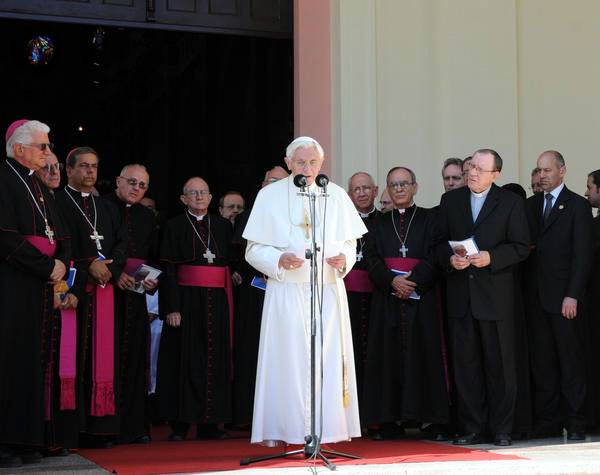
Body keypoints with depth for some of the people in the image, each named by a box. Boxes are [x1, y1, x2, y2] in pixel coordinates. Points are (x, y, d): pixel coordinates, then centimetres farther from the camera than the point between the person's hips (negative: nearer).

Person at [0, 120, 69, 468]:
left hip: (40, 284, 8)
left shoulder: (40, 187, 18)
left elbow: (60, 235, 18)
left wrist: (62, 263, -2)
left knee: (33, 360, 7)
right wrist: (47, 266, -14)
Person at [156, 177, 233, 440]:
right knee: (185, 361, -1)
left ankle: (209, 424, 11)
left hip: (216, 301, 3)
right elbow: (168, 269, -4)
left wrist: (229, 305, 3)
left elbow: (231, 261, 11)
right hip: (186, 300, -3)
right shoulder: (174, 226, 1)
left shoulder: (223, 225, 11)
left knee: (215, 360, 4)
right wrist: (172, 307, -13)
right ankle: (179, 425, 6)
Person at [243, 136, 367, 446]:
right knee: (289, 359, -4)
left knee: (328, 359, -1)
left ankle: (327, 429, 4)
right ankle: (286, 431, 2)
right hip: (287, 291, -2)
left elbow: (350, 243, 11)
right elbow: (254, 250, 1)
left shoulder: (336, 195, 8)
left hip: (329, 290, 2)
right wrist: (280, 260, -17)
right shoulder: (270, 196, 2)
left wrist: (343, 259, -11)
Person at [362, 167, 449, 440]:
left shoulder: (430, 219, 9)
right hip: (387, 300, 2)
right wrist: (392, 281, -14)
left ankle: (432, 420, -2)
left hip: (421, 298, -2)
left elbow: (435, 255, -3)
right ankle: (389, 422, 1)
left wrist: (414, 279, -17)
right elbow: (372, 259, 3)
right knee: (389, 357, -1)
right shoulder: (379, 224, 16)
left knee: (424, 355, -5)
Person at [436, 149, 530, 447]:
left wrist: (491, 257, -16)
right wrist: (449, 259, -8)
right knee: (465, 363, 4)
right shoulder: (450, 200, 11)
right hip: (460, 295, 3)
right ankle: (471, 428, 11)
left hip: (495, 296, -3)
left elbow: (521, 247, -2)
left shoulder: (511, 203, 2)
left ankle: (501, 429, 10)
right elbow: (439, 243, 12)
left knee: (500, 363, 1)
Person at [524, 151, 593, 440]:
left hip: (564, 296, -5)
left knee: (571, 361, -1)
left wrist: (572, 295, -13)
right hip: (536, 295, 5)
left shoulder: (578, 205, 0)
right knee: (541, 362, 5)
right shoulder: (531, 205, 16)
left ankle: (574, 423, 4)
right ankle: (547, 421, 10)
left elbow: (582, 254, -6)